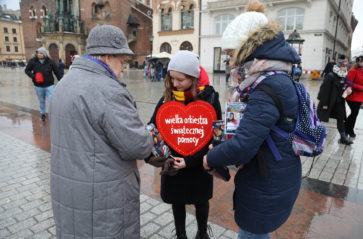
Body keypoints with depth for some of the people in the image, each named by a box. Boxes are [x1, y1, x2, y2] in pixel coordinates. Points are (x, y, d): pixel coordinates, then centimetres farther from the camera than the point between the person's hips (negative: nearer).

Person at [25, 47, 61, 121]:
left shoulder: (50, 61, -5)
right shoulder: (33, 61, -4)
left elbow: (57, 72, 0)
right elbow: (27, 70, 4)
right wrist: (33, 76, -14)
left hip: (49, 85, -1)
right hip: (38, 86, 2)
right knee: (41, 101, 16)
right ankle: (42, 114, 35)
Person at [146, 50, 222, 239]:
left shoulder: (209, 98, -15)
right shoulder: (167, 97, -7)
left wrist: (190, 160, -23)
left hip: (198, 164, -2)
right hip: (171, 163, 2)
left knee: (200, 201, 20)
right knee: (177, 201, 19)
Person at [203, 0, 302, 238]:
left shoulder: (267, 88, -28)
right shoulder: (278, 78, 5)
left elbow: (243, 146, -32)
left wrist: (210, 158, -13)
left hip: (267, 183, -9)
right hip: (274, 176, 9)